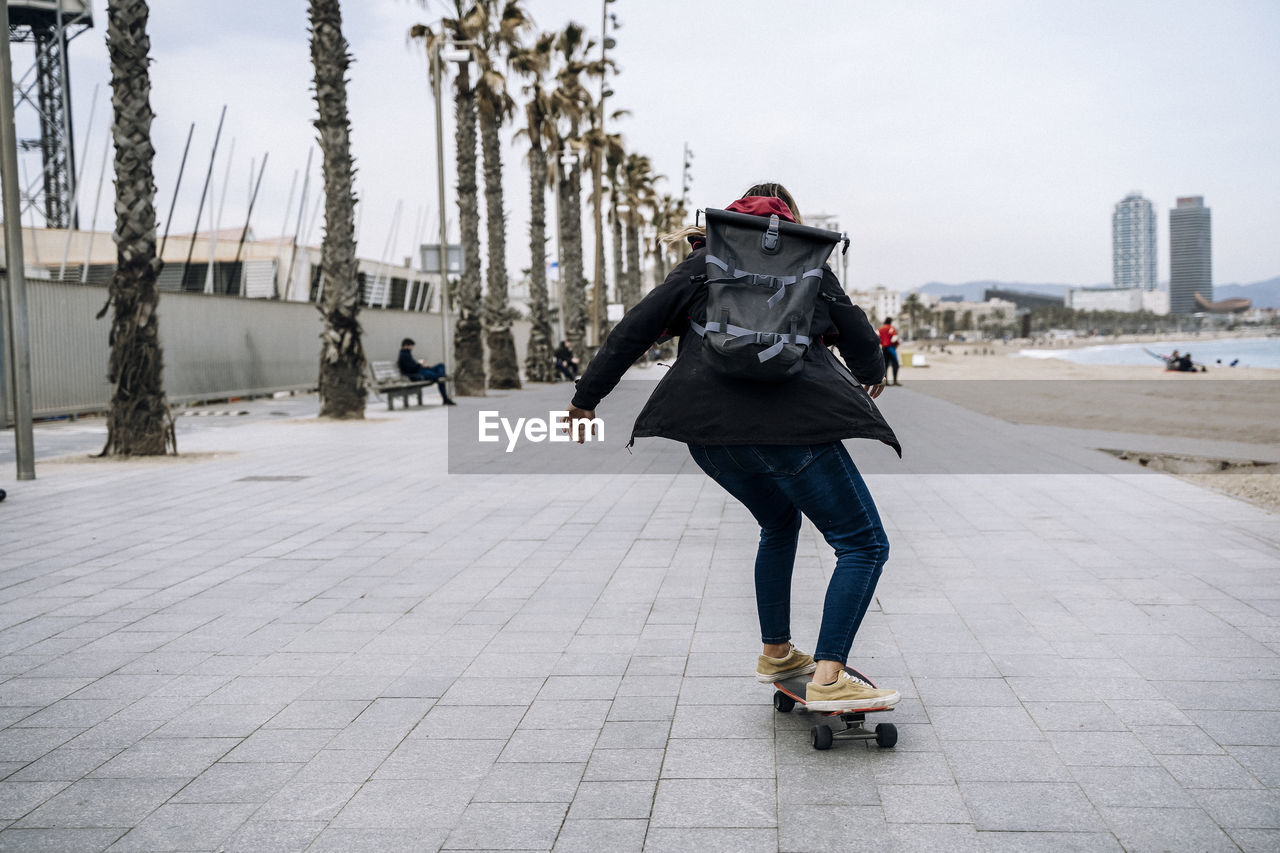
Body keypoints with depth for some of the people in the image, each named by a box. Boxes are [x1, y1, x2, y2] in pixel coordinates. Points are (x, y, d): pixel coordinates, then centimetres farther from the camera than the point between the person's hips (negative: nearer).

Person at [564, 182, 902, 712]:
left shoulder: (703, 264, 20)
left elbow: (636, 328, 13)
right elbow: (856, 334, 19)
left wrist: (586, 396, 18)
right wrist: (872, 375, 42)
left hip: (709, 429, 5)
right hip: (790, 420, -5)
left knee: (780, 524, 30)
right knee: (864, 545, 2)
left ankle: (775, 654, 34)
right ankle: (828, 678, -12)